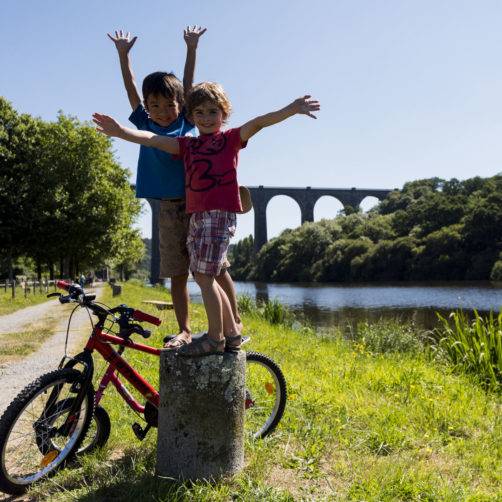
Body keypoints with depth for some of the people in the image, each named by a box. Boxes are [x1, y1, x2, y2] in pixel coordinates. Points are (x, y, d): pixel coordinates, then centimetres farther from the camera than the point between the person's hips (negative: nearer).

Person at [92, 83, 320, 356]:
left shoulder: (230, 138, 5)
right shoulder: (187, 145, 17)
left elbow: (257, 123, -11)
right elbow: (153, 139, 7)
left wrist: (292, 109, -24)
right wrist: (120, 131, -6)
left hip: (219, 213, -7)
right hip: (196, 215, 7)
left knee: (204, 276, -11)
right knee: (205, 278, 9)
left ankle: (215, 337, 1)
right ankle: (231, 334, 20)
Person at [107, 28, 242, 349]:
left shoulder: (187, 123, 4)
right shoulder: (145, 126, 8)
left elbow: (189, 83, 6)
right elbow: (131, 87, 10)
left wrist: (192, 47, 8)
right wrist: (123, 53, 10)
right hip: (169, 209, 2)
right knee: (177, 274, 5)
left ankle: (236, 320, 15)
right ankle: (184, 331, 15)